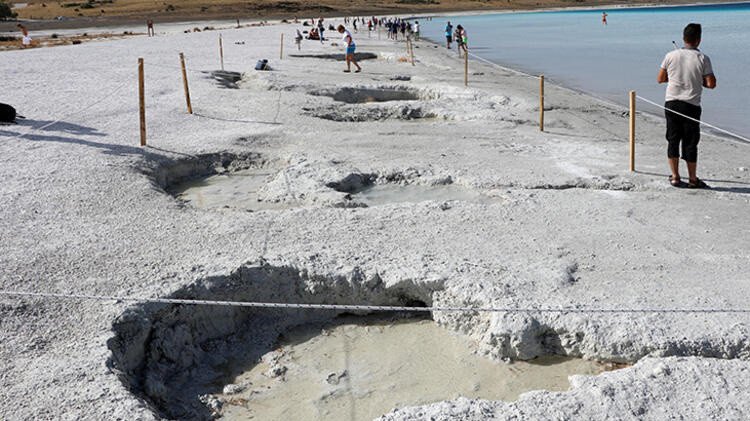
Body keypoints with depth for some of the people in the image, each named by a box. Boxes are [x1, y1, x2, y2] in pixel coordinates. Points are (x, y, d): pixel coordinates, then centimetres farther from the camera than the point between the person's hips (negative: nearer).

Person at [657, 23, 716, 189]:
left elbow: (660, 79, 7)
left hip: (671, 103, 2)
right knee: (690, 143, 5)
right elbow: (711, 84, -8)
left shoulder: (671, 56, -1)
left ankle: (675, 176, 11)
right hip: (691, 105, -2)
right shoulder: (703, 59, -7)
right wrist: (699, 81, 11)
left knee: (673, 140, 10)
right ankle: (693, 179, 13)